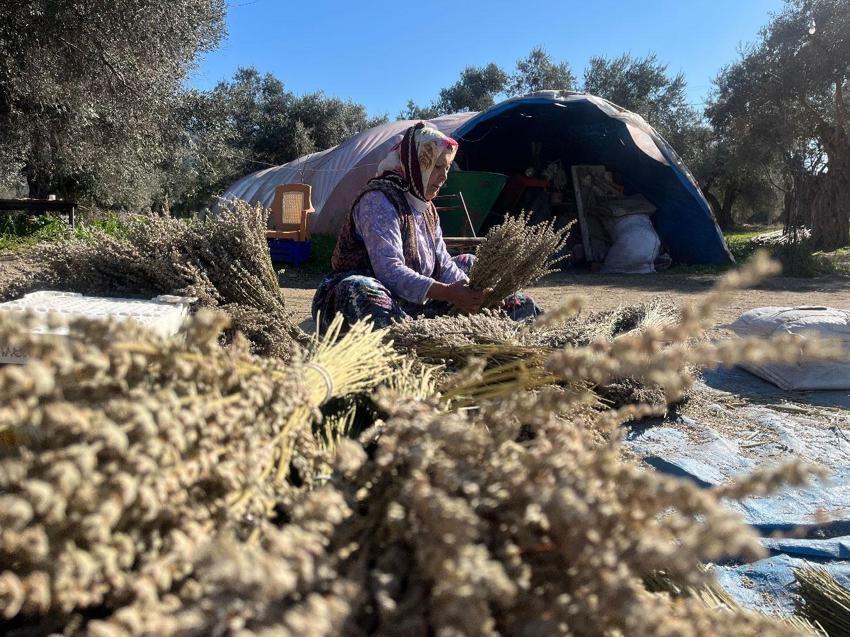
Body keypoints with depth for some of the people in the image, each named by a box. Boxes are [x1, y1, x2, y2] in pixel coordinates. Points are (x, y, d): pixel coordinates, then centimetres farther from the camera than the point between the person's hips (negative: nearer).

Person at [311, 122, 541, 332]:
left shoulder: (426, 208, 10)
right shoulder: (379, 200, -18)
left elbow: (442, 262, 5)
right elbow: (388, 269, -29)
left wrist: (473, 293, -15)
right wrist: (447, 292, -36)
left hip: (414, 303, 9)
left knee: (470, 264, 13)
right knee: (358, 289, -42)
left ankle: (529, 318, 12)